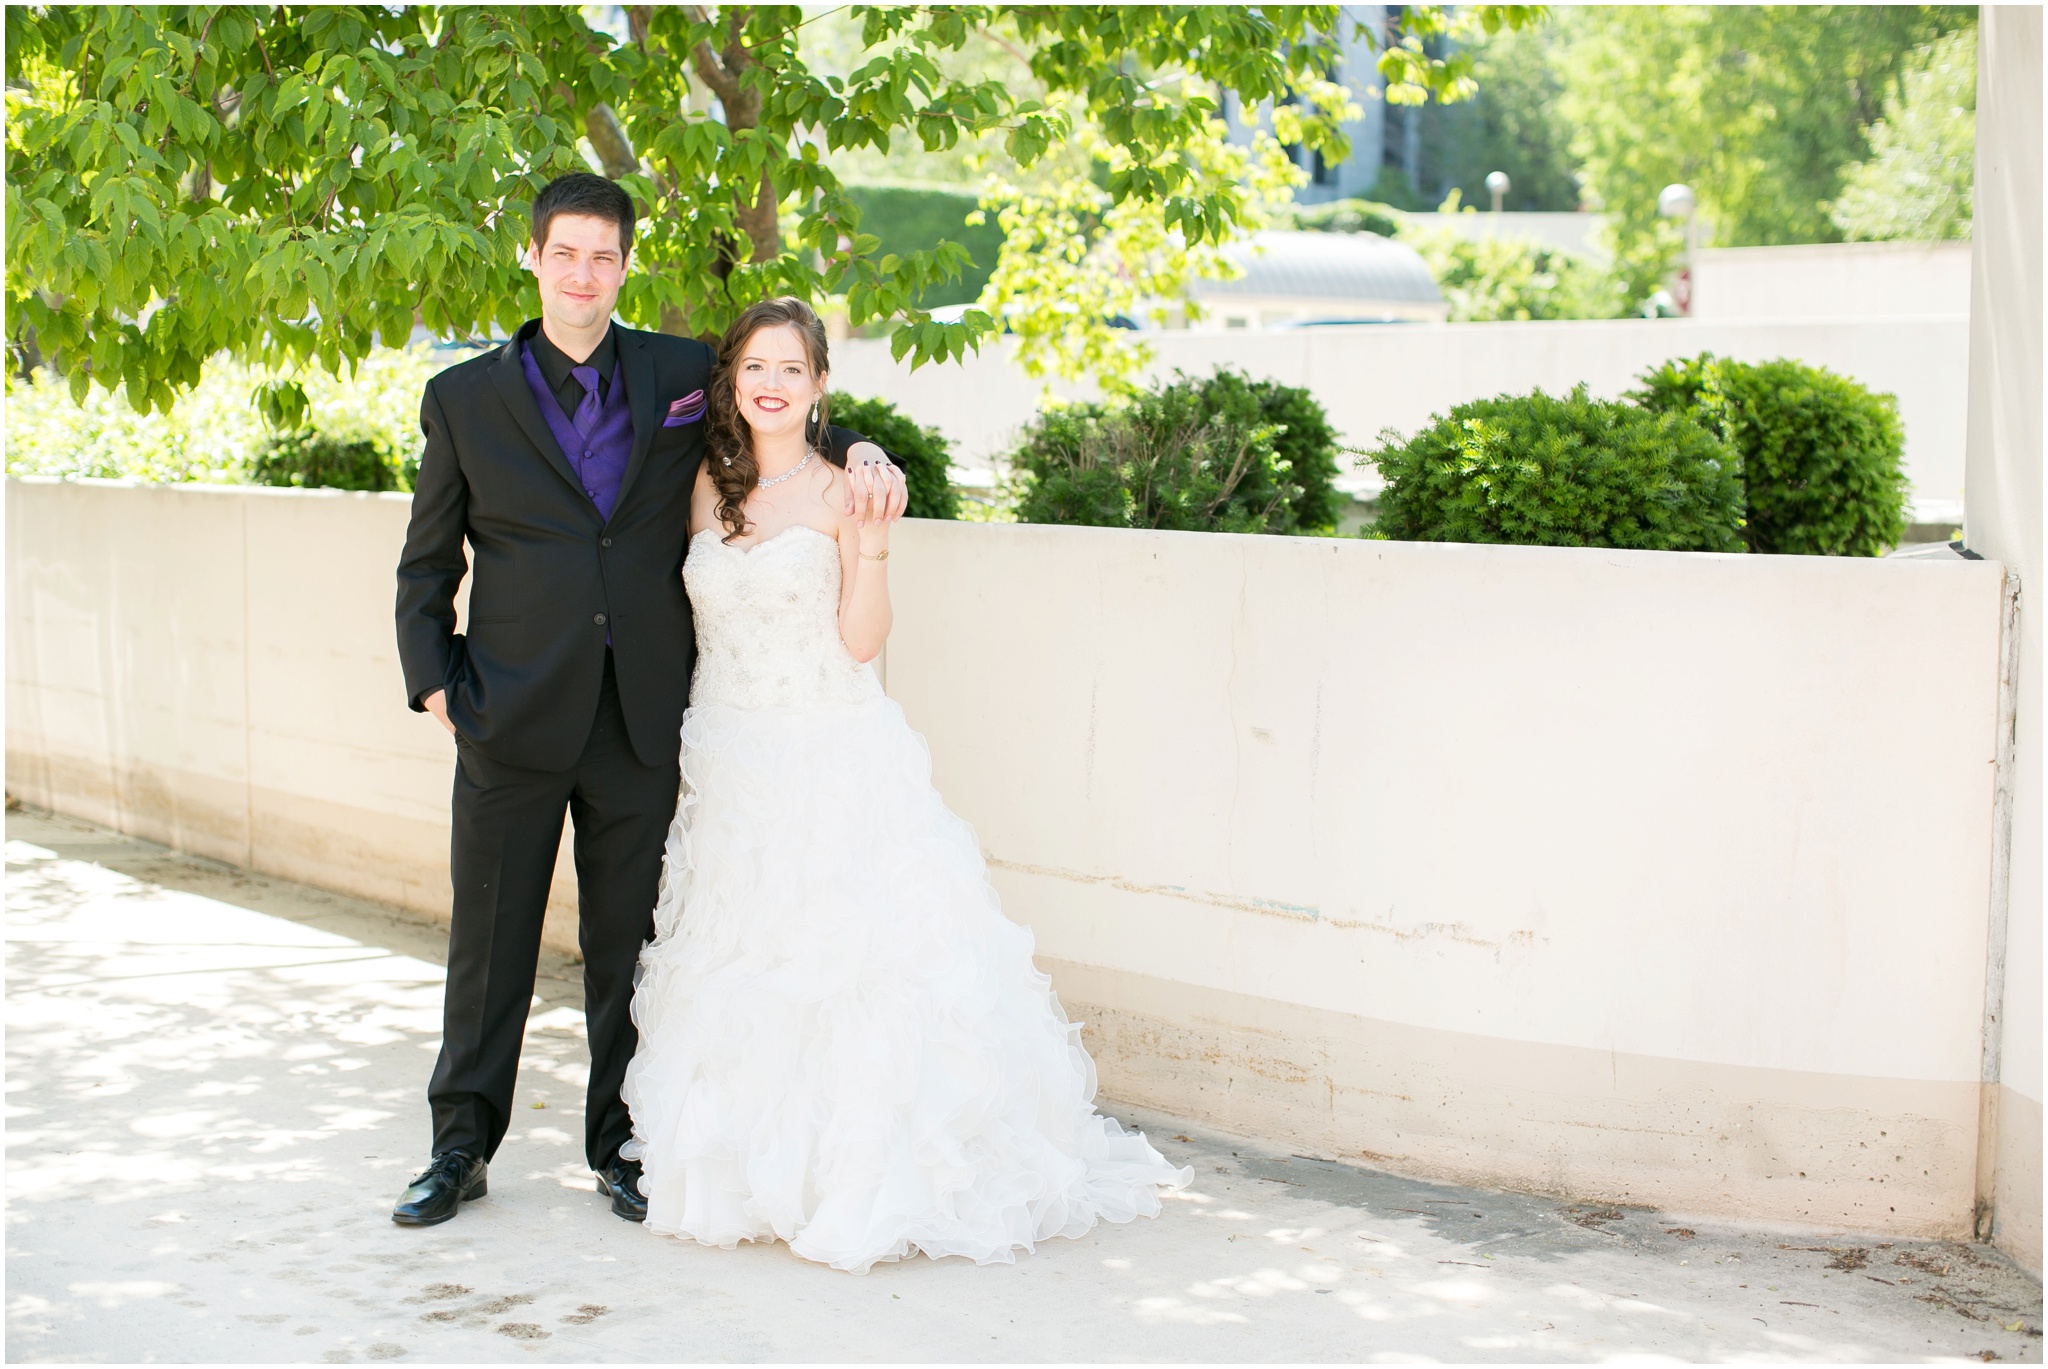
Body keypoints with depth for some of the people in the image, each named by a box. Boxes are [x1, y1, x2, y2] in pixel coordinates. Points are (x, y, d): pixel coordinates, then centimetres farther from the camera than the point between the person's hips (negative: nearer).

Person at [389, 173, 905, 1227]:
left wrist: (859, 449, 1)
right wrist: (432, 683, -1)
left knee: (629, 943, 9)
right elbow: (426, 564, 9)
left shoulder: (682, 376, 6)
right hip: (513, 719, -1)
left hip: (641, 717, 1)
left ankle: (622, 1147, 23)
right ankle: (461, 1149, 22)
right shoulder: (464, 399, 4)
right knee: (489, 942, 7)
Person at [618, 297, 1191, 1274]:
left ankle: (860, 1179, 5)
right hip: (726, 761, 5)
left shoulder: (839, 494, -4)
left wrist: (870, 541, -21)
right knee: (733, 967, 8)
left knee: (846, 964, -5)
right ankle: (743, 1168, 21)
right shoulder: (709, 489, 8)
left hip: (830, 763, -4)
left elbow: (862, 640, -10)